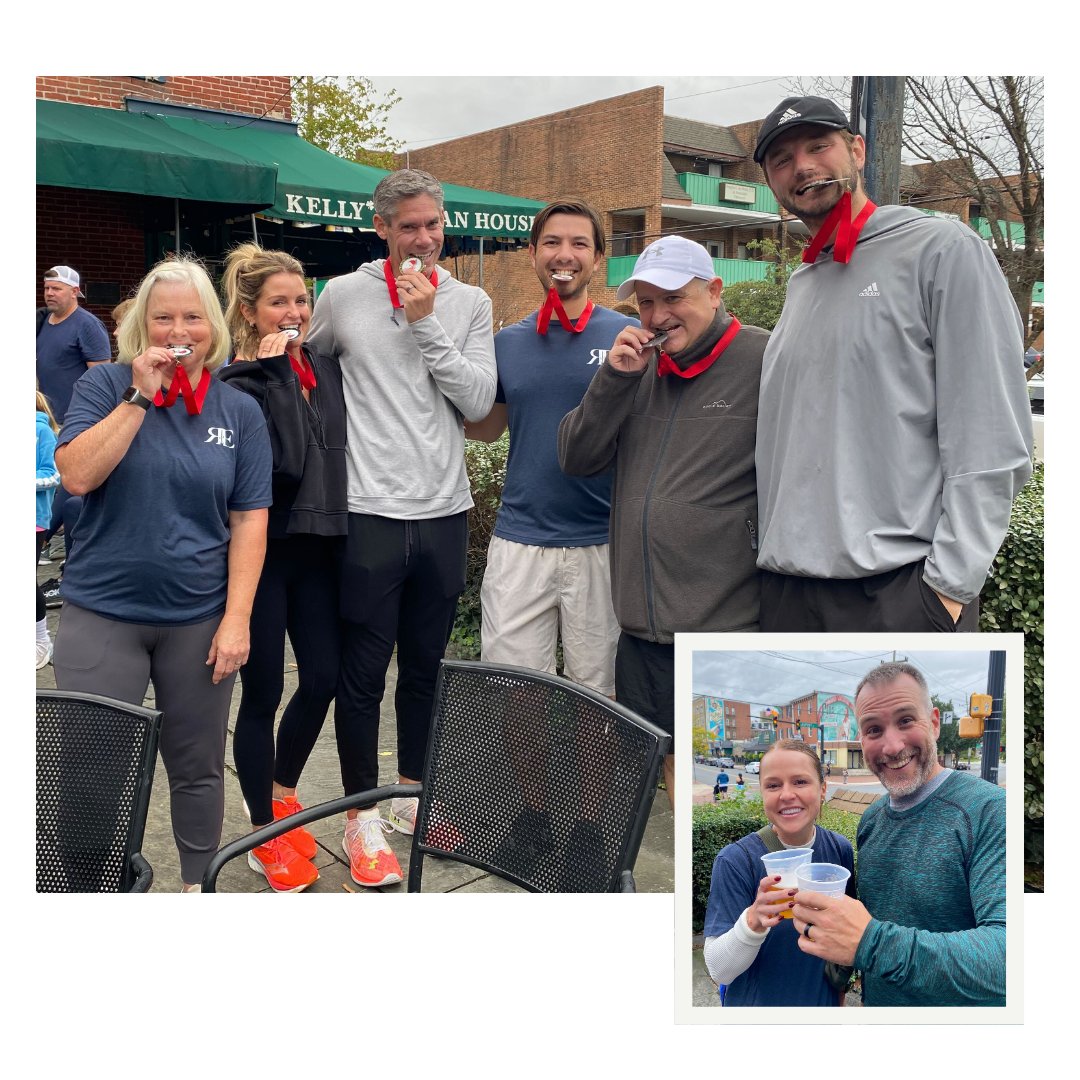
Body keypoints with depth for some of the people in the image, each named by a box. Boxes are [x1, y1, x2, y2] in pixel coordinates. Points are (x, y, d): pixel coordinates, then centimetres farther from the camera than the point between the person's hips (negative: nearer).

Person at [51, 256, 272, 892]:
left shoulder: (240, 411, 3)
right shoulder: (106, 385, 1)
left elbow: (249, 520, 0)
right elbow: (77, 475, -14)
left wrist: (237, 619, -7)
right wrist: (140, 397, -15)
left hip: (200, 620, 1)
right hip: (102, 615, -1)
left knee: (198, 768, 13)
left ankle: (200, 885, 32)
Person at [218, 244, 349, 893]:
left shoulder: (326, 369, 7)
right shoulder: (239, 383, -11)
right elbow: (282, 463, -24)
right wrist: (276, 374, -22)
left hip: (317, 548, 6)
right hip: (261, 551, -6)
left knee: (325, 677, 9)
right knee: (263, 693, 4)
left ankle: (281, 792, 35)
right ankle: (265, 833, 21)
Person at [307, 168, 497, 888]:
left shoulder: (470, 303, 5)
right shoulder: (343, 296, 1)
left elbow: (479, 401, -6)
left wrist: (426, 322, -11)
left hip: (445, 512, 2)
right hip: (370, 511, -2)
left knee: (426, 666, 15)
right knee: (364, 671, 2)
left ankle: (413, 796, 32)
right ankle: (363, 819, 17)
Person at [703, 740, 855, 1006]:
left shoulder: (840, 850, -10)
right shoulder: (735, 860, -22)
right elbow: (719, 970, -24)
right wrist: (753, 922, -39)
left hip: (824, 1002, 4)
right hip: (757, 1003, -3)